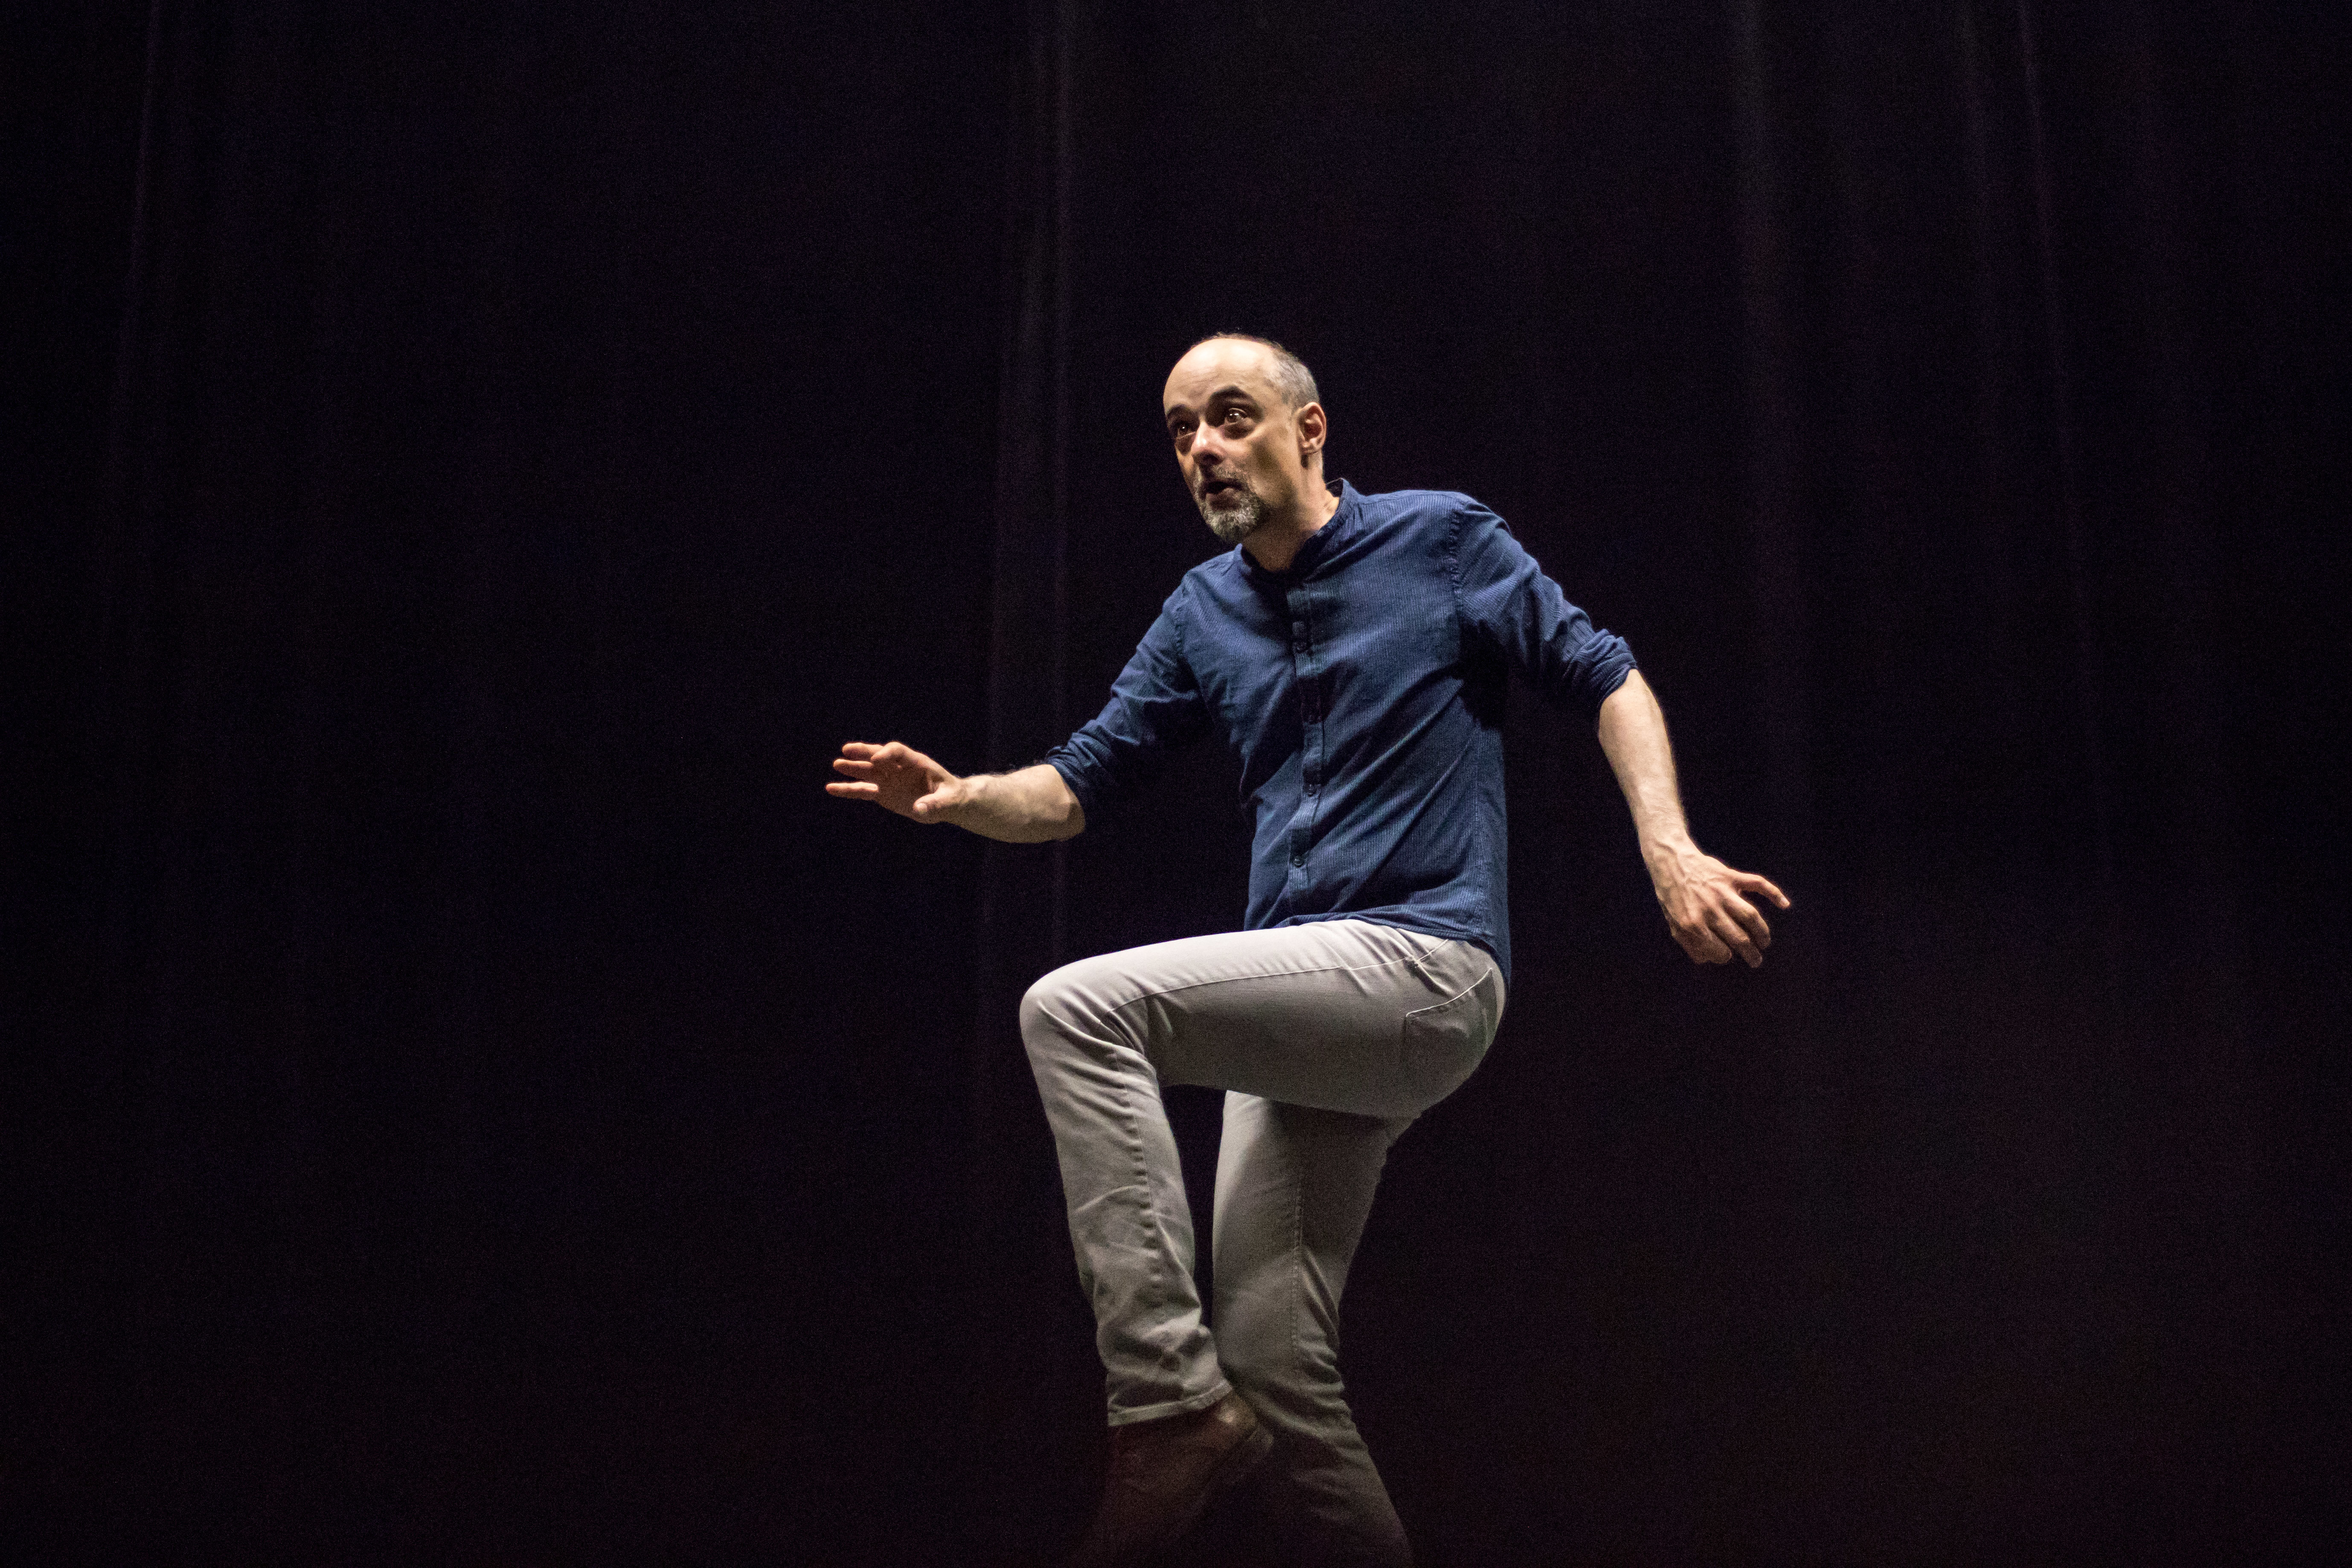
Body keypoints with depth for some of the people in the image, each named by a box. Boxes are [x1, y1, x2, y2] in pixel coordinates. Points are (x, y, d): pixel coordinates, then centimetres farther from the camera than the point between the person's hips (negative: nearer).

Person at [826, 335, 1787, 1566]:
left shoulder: (1439, 538, 2)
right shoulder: (1203, 613, 17)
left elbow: (1605, 679, 2)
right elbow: (1081, 785, 14)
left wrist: (1670, 853, -13)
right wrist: (962, 798, -7)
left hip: (1424, 967, -7)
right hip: (1306, 1011, 7)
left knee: (1078, 1008, -24)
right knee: (1271, 1364, 3)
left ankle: (1173, 1406, -22)